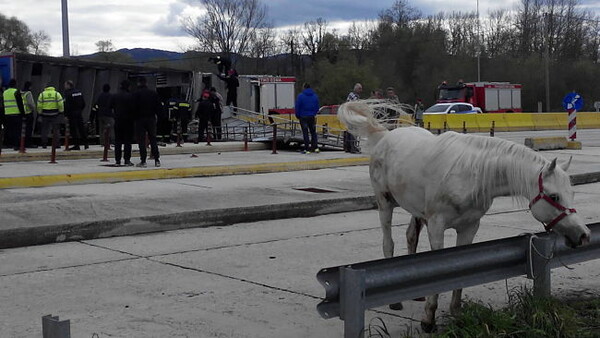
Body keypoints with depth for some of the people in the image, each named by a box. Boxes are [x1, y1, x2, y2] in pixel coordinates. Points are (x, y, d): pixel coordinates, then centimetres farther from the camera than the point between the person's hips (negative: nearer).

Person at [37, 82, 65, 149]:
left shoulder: (42, 94, 5)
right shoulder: (57, 94, 1)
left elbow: (39, 105, 3)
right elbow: (60, 104, -4)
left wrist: (40, 113, 12)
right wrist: (61, 112, 4)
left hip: (45, 114, 1)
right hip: (55, 114, -1)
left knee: (44, 130, 8)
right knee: (55, 130, 5)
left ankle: (44, 144, 7)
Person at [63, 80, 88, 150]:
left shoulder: (68, 94, -13)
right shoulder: (79, 92, 10)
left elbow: (67, 105, -18)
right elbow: (84, 103, 13)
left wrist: (66, 114, -11)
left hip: (72, 113, -7)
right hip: (79, 113, 7)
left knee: (73, 129, -2)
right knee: (82, 128, 12)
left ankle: (76, 145, -2)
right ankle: (86, 144, 15)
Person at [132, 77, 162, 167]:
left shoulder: (136, 94, -7)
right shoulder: (154, 93, 4)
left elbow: (133, 107, -11)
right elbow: (159, 106, 4)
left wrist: (134, 118, 0)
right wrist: (156, 114, 15)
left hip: (140, 119, -3)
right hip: (151, 118, 3)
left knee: (141, 140, 0)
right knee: (153, 139, 9)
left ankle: (143, 161, -4)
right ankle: (157, 160, 6)